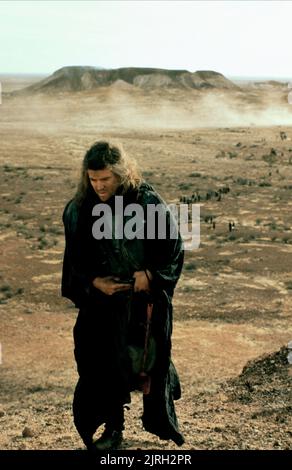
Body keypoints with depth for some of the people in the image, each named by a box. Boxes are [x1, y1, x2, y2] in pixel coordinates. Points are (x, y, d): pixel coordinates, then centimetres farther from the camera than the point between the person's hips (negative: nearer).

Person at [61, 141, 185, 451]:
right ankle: (113, 428, 25)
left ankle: (160, 421, 34)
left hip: (146, 298, -1)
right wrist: (94, 282, -14)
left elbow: (173, 245, -6)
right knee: (103, 362, 6)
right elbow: (74, 257, 2)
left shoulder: (148, 202, -14)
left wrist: (150, 274, -19)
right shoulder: (79, 209, -7)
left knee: (152, 357, 11)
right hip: (101, 300, 2)